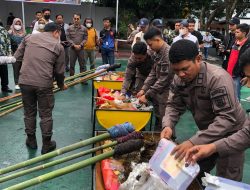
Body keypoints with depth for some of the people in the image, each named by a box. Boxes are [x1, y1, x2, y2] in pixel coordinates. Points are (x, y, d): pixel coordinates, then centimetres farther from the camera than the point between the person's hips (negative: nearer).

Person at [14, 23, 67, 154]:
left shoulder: (29, 38, 10)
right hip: (44, 84, -3)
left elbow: (17, 57, 10)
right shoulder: (58, 46, 3)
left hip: (25, 81, 3)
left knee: (29, 112, 18)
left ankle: (31, 141, 33)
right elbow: (59, 71, 4)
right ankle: (46, 145, 21)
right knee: (46, 114, 10)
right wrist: (61, 85, 21)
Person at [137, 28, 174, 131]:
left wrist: (147, 96, -18)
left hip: (167, 94, -8)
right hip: (159, 92, 9)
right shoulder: (157, 53, 6)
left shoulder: (168, 53, -23)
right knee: (158, 120, 20)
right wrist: (143, 89, 2)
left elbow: (163, 80, -23)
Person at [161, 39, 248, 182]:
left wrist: (195, 142, -41)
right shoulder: (179, 79, -11)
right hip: (207, 132, 6)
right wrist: (168, 125, -25)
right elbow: (174, 105, -3)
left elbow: (227, 118, -34)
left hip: (230, 134, -6)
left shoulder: (218, 78, -31)